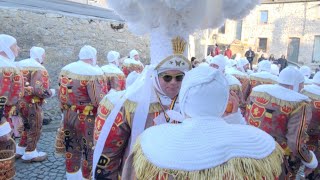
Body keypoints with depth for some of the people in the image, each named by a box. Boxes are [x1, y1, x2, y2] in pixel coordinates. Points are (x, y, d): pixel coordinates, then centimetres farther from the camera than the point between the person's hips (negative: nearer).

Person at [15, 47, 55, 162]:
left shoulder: (20, 64, 10)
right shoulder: (39, 69, -18)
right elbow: (39, 90, -27)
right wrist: (51, 92, -11)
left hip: (20, 102, 9)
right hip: (32, 104, -9)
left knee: (27, 126, 24)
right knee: (35, 129, 8)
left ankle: (20, 150, 35)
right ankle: (30, 154, 19)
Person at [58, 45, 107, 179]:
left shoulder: (65, 69, 6)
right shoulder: (93, 73, -20)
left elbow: (61, 93, 13)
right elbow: (99, 101, -25)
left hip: (68, 115, 8)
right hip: (86, 119, -8)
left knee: (71, 147, 22)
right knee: (90, 150, 8)